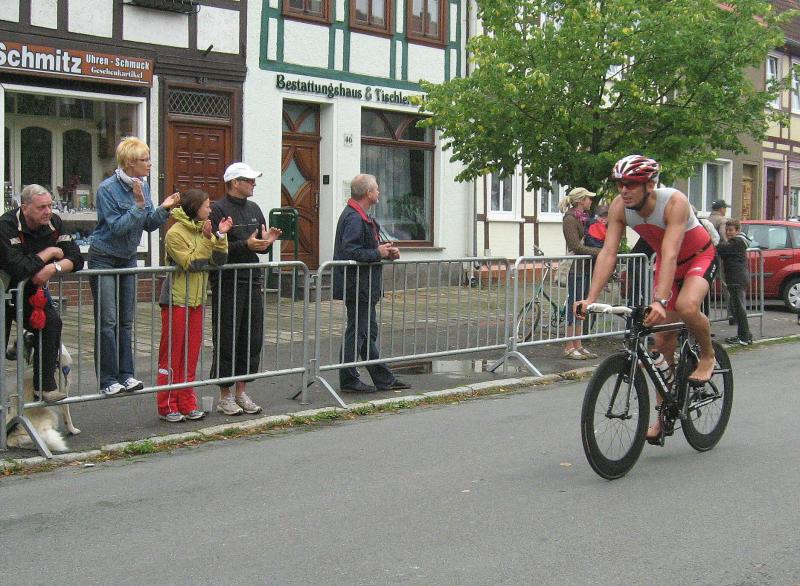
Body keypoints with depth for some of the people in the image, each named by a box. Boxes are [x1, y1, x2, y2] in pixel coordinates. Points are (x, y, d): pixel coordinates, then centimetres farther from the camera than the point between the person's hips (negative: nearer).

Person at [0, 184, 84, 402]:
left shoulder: (53, 223, -5)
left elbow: (76, 259, -6)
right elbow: (18, 268, -36)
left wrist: (54, 267, -27)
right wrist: (50, 252, -22)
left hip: (34, 288, 4)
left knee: (52, 322, -15)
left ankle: (45, 385, -8)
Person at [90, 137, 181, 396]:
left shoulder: (143, 185, 3)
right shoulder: (107, 189, -18)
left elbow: (149, 224, 5)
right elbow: (117, 227, -22)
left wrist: (163, 209, -12)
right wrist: (139, 206, -27)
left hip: (128, 258, 7)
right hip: (104, 259, -6)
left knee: (126, 320, 7)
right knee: (107, 321, -6)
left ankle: (126, 374, 11)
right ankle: (108, 380, -1)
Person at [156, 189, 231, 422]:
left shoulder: (203, 230, 10)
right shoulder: (175, 233, -12)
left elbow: (218, 260, 2)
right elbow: (190, 263, -19)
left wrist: (221, 236, -10)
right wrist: (206, 239, -21)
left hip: (196, 300, 7)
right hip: (176, 300, -7)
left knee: (191, 353, 9)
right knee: (172, 353, -1)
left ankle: (187, 403, 16)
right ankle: (168, 407, 6)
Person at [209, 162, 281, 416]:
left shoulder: (254, 209, 16)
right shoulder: (218, 209, -8)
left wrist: (267, 241, -1)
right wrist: (246, 245, -23)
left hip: (252, 283, 7)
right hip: (227, 284, -7)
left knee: (252, 340, 9)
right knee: (226, 341, 0)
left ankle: (241, 392, 20)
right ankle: (225, 397, 9)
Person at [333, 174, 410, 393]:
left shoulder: (362, 217, 16)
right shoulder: (354, 218, -18)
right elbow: (351, 252, -26)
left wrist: (387, 251, 8)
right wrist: (378, 253, -18)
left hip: (365, 287, 11)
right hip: (357, 286, -11)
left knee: (369, 332, 15)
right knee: (356, 332, -3)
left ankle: (384, 379, 22)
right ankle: (348, 380, 7)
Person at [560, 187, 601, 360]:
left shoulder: (584, 217, 16)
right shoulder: (570, 219, -12)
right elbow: (577, 246, -19)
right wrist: (600, 252, -20)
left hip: (585, 268, 9)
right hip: (576, 268, -9)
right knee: (573, 307, -5)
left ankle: (578, 346, 15)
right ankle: (569, 347, 0)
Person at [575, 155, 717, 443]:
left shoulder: (674, 202, -34)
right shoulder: (619, 207, -20)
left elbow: (670, 255, -43)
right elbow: (608, 253, -25)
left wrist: (660, 301, -53)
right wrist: (590, 299, -36)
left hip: (700, 257, -5)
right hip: (666, 264, 5)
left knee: (686, 306, -36)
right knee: (663, 342, 2)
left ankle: (707, 355, -4)